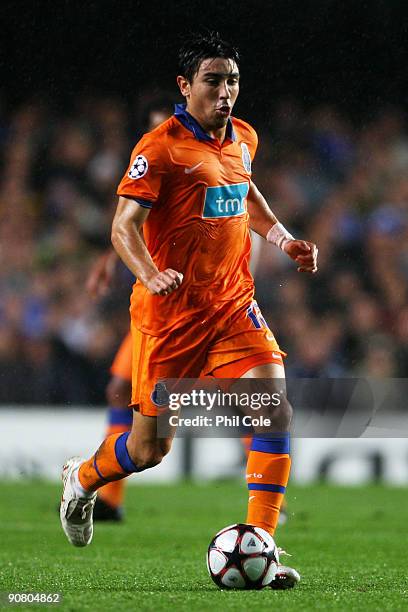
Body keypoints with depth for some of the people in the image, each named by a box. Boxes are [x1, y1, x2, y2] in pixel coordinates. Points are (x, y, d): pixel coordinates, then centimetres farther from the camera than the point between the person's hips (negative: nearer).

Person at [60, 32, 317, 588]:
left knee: (276, 410, -17)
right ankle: (82, 479, 38)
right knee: (149, 448, 4)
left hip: (233, 304, 5)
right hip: (171, 313, -5)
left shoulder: (244, 139, 9)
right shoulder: (161, 147, -13)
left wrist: (282, 237, 16)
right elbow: (124, 225, -18)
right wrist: (150, 274, -37)